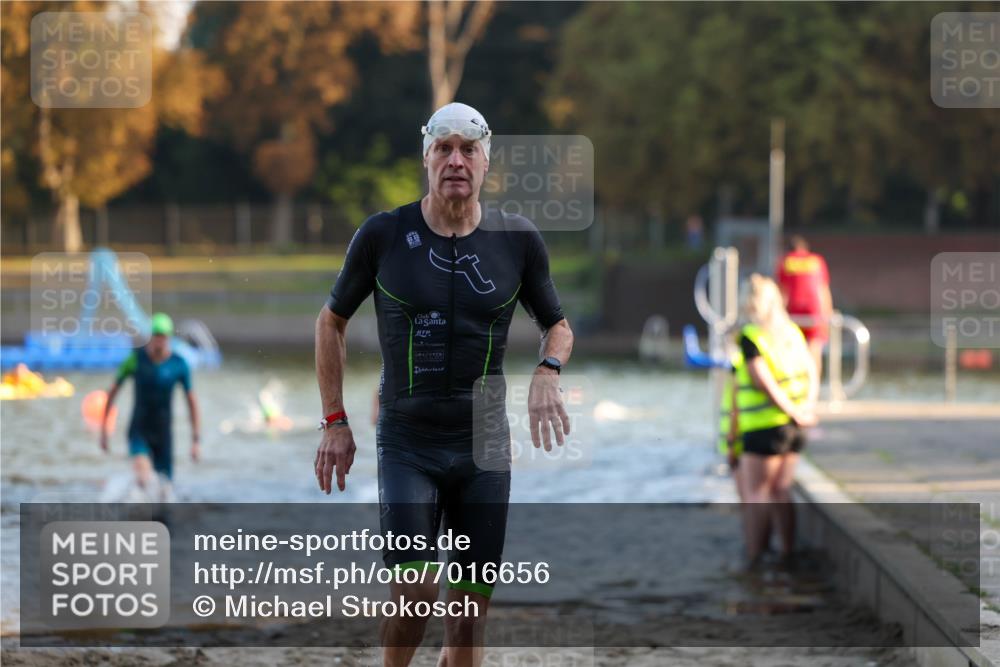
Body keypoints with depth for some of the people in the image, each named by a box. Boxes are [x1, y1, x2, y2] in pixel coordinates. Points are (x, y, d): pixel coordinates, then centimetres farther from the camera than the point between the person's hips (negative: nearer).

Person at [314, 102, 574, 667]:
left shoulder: (518, 240, 1)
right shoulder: (383, 235, -3)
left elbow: (558, 326, 15)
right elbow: (332, 322, 10)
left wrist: (547, 373, -8)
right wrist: (335, 422, 5)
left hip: (484, 446, 2)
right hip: (406, 445, -2)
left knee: (472, 609, 2)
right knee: (414, 596, -16)